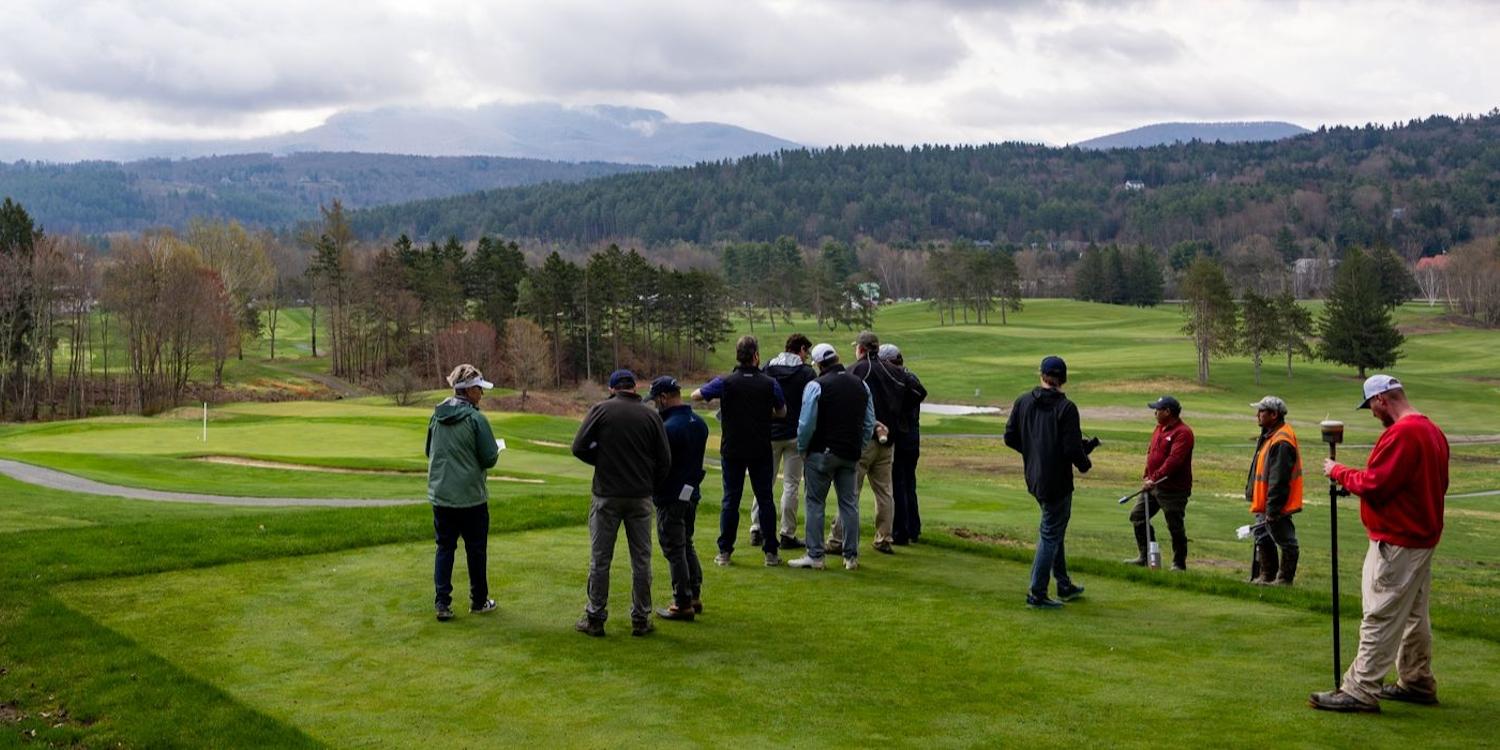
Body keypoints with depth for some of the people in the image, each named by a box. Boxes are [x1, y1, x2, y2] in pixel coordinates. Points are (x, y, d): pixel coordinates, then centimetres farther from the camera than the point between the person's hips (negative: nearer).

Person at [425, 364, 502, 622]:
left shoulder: (436, 415, 3)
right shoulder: (475, 419, -15)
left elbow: (428, 451, 13)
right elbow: (489, 458, -13)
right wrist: (495, 451, 9)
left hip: (439, 495, 5)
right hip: (471, 496, -5)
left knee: (444, 548, 10)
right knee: (476, 550, 9)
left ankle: (442, 603, 5)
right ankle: (479, 601, 20)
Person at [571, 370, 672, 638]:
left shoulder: (601, 409, -4)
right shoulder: (651, 415, 1)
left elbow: (579, 447, -7)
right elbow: (664, 460, 1)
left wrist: (602, 460, 10)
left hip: (606, 495, -1)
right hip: (641, 497, 2)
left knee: (600, 560, 6)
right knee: (641, 560, 9)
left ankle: (595, 618, 11)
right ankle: (641, 619, 14)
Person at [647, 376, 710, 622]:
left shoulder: (669, 428, -23)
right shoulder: (699, 423, 5)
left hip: (671, 498, -8)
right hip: (692, 493, 9)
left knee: (674, 551, 1)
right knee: (687, 546, 20)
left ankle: (683, 604, 6)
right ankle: (695, 596, 26)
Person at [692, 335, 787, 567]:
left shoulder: (725, 382, -8)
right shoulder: (769, 384, -5)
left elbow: (695, 396, 0)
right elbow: (782, 413, 7)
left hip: (732, 450, 0)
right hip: (761, 450, 0)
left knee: (730, 499, 8)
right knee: (765, 499, 8)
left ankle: (724, 552, 9)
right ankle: (771, 552, 9)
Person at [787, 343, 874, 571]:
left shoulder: (816, 386, -11)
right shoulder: (861, 385, 9)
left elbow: (806, 424, -13)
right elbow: (869, 423, 11)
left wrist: (802, 449, 2)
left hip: (822, 453, -5)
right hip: (850, 455, 5)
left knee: (815, 503, 3)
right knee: (849, 503, 10)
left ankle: (815, 556, 2)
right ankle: (851, 556, 11)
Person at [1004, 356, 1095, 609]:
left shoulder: (1023, 402, 1)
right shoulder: (1066, 408, -16)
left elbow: (1010, 438, 5)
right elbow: (1072, 448, -19)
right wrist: (1085, 464, 2)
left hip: (1033, 478, 7)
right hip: (1057, 481, -7)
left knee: (1052, 530, 21)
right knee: (1051, 535, 2)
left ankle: (1064, 585, 31)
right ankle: (1037, 594, 6)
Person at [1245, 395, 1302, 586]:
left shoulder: (1281, 442, -23)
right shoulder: (1269, 436, 11)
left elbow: (1278, 479, -25)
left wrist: (1272, 509, -24)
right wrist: (1253, 493, 21)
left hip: (1276, 506, -11)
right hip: (1265, 504, 11)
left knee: (1286, 542, 3)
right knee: (1262, 537, 19)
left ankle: (1284, 579, 12)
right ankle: (1267, 576, 30)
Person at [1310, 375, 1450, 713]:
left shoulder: (1401, 434, -21)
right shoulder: (1433, 431, 11)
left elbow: (1374, 485, -23)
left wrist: (1338, 471, -7)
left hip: (1397, 543, -10)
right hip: (1422, 536, 10)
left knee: (1380, 617, -7)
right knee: (1413, 614, 18)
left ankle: (1360, 691, -5)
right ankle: (1417, 682, 27)